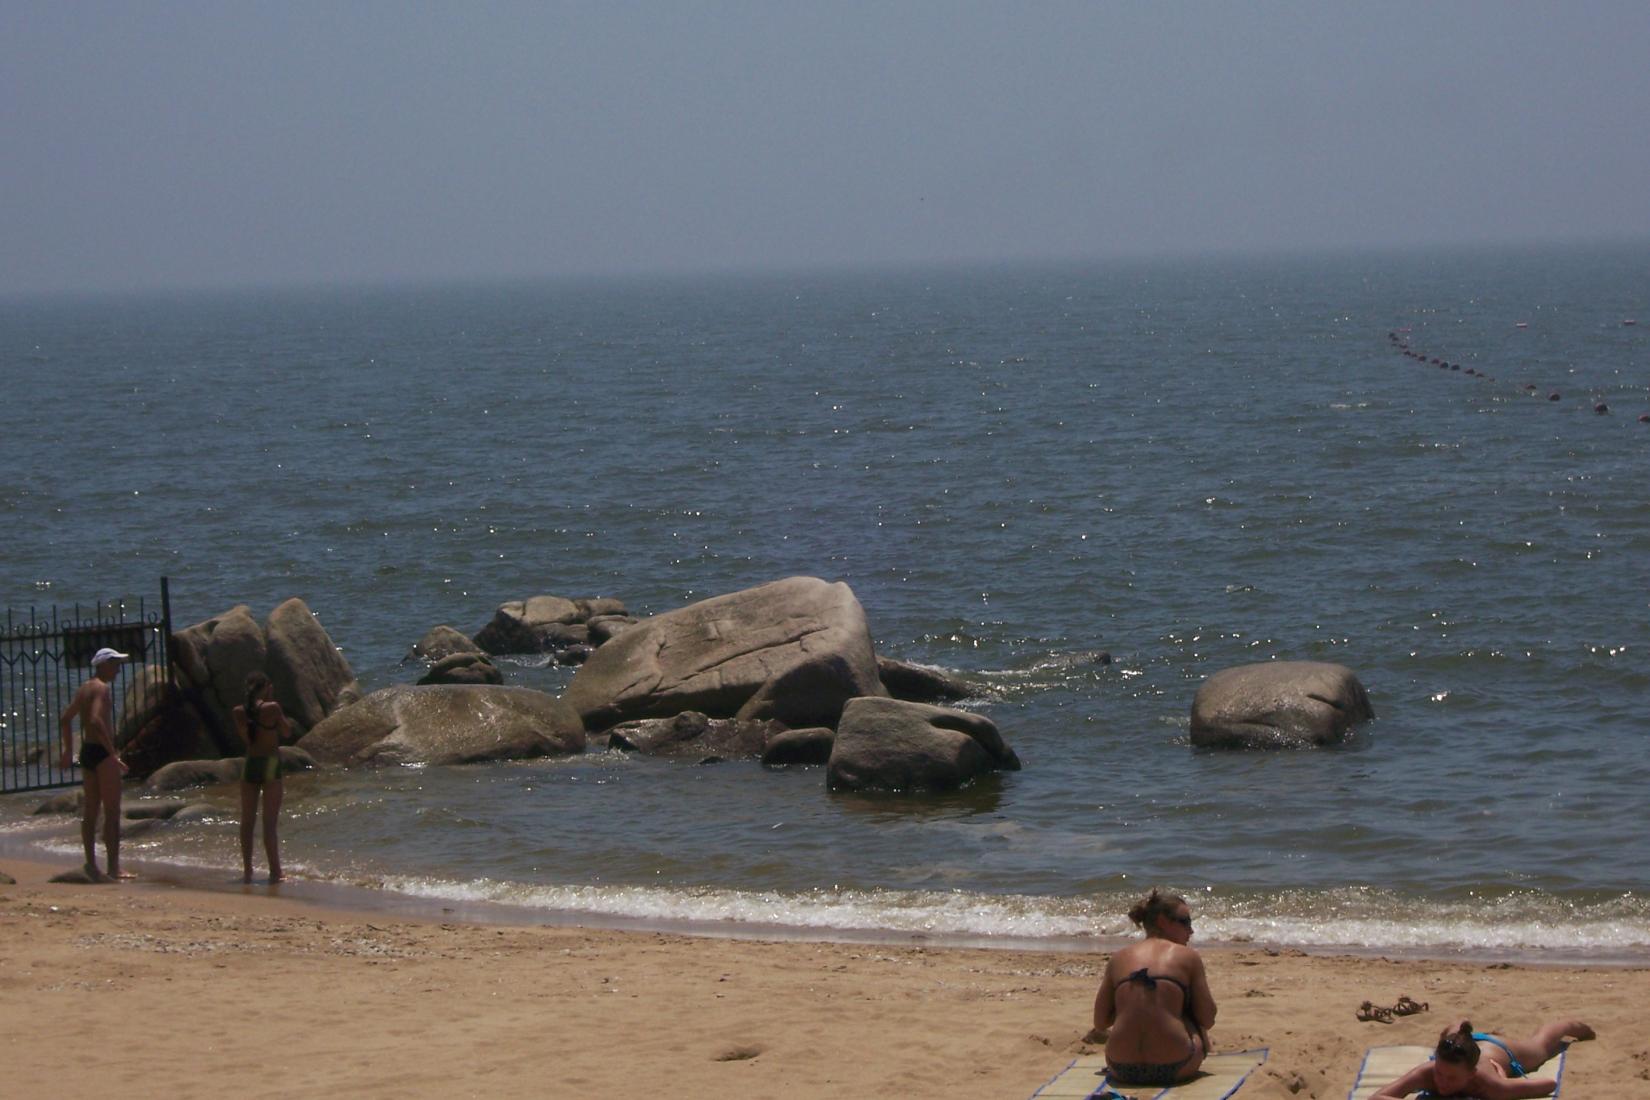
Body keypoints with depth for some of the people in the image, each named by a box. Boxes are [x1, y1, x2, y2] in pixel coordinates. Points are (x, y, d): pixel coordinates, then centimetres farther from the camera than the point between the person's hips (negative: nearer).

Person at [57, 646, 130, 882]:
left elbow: (65, 718, 22)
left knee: (90, 811, 11)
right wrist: (113, 754, -24)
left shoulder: (83, 689, 15)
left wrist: (68, 752, 27)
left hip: (86, 751, 9)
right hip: (102, 752, -9)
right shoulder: (102, 689, -13)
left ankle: (91, 864, 13)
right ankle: (113, 867, -9)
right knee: (112, 812, -7)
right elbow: (96, 720, -26)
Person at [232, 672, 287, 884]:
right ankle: (275, 872, -2)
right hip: (270, 763, -4)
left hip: (250, 764, 4)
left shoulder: (239, 712, 0)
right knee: (269, 822, -2)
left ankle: (247, 870, 12)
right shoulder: (272, 708, -12)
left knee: (247, 821, 10)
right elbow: (285, 732, 1)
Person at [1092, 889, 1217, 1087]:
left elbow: (1100, 1024, 12)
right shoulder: (1188, 957, 4)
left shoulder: (1119, 958, 11)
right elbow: (1208, 1021, 6)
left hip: (1122, 1070, 2)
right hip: (1173, 1068, -2)